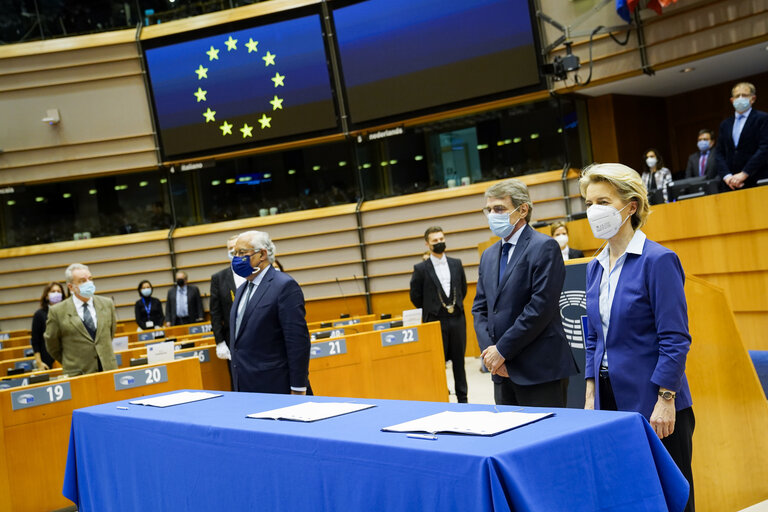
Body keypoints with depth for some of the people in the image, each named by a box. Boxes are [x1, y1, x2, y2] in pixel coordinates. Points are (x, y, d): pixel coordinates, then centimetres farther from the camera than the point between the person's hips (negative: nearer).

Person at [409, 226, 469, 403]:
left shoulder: (456, 264, 7)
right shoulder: (420, 268, -4)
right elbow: (415, 296, 2)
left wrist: (455, 306, 12)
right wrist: (431, 310, 6)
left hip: (457, 319, 3)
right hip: (435, 321, -3)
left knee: (459, 361, 9)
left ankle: (462, 398, 18)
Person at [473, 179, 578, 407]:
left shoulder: (544, 247, -8)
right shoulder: (489, 255, 16)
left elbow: (541, 307, -16)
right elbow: (480, 308, 15)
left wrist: (503, 350, -14)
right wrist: (489, 350, -2)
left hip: (540, 371, -7)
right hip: (503, 371, 7)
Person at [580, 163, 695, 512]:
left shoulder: (658, 260, -12)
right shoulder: (595, 267, 10)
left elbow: (675, 339, -15)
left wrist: (666, 401, -17)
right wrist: (591, 395, 12)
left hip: (653, 404, -7)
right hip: (611, 399, 7)